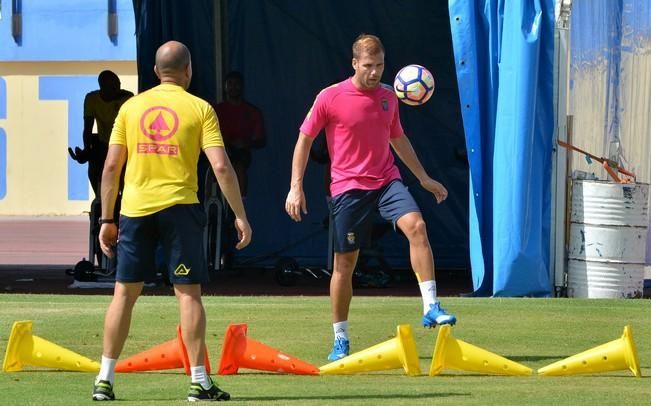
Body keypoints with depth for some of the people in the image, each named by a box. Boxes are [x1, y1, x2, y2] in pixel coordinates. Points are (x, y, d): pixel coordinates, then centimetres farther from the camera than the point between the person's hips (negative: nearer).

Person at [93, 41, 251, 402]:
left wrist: (106, 219, 11)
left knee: (124, 292, 8)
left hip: (135, 209, 2)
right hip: (178, 207, -2)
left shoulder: (131, 107, 7)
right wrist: (240, 216, -2)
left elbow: (111, 166, 5)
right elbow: (221, 167, -7)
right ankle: (198, 381, -1)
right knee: (188, 293, 1)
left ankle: (105, 379, 8)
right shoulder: (199, 109, 0)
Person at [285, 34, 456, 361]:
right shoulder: (330, 98, -5)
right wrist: (296, 186, -4)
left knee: (416, 225, -24)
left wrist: (424, 178, 24)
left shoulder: (388, 97, 9)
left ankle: (431, 308, -25)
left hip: (386, 181, 3)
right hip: (348, 187, -3)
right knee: (344, 263, 1)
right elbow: (304, 140, 2)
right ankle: (340, 340, 14)